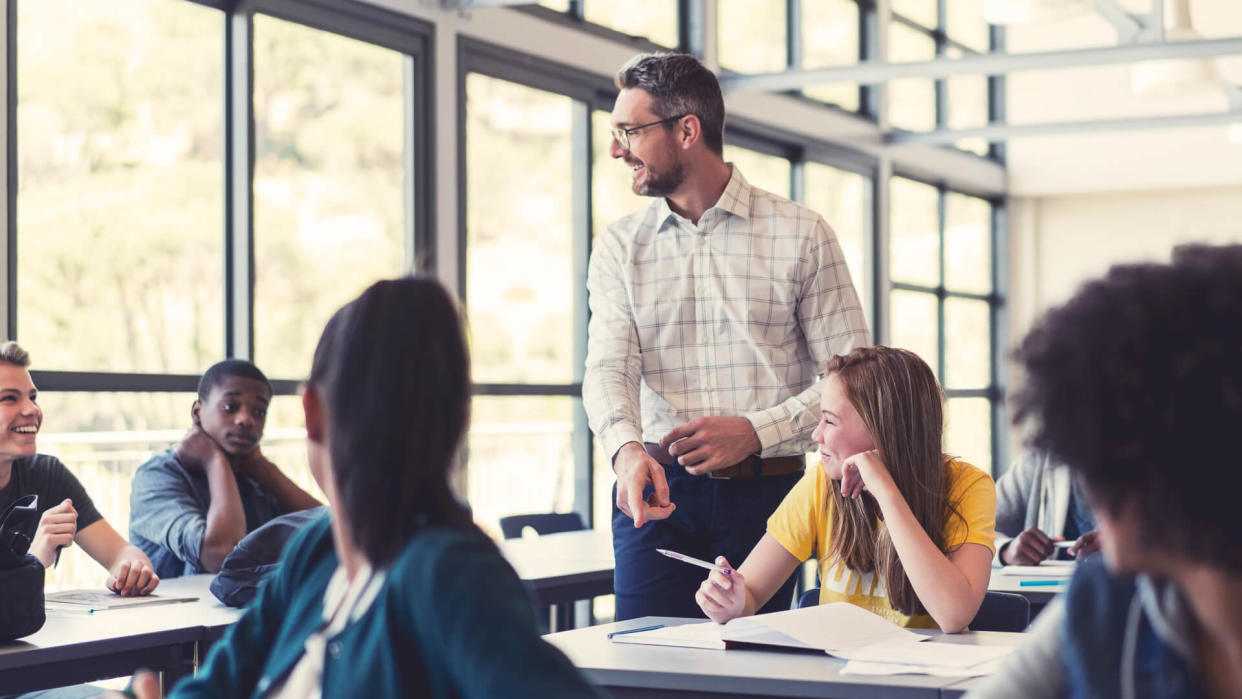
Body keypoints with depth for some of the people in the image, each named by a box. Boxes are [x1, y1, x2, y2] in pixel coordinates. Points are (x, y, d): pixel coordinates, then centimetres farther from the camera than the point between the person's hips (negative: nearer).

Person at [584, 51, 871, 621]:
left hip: (767, 493, -1)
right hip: (656, 493, 2)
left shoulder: (800, 235, 3)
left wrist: (755, 431, -13)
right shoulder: (619, 247, 10)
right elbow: (608, 366, -4)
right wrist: (627, 448, -25)